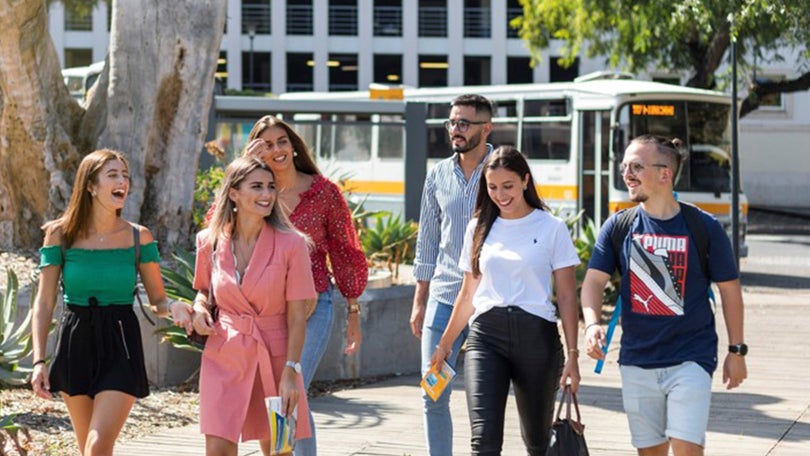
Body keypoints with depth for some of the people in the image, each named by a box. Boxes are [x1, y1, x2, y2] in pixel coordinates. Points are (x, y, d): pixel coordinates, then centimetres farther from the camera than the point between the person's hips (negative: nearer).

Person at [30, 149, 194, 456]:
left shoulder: (138, 237, -2)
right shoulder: (61, 234, -2)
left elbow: (157, 301, 4)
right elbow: (44, 302, -1)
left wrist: (175, 307, -20)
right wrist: (39, 361, -9)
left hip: (121, 347, -2)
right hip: (75, 343, 2)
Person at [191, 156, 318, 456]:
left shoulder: (290, 244, -8)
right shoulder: (211, 242, -1)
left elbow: (297, 316, -7)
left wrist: (291, 372, -13)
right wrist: (199, 308, -4)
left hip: (273, 356, -1)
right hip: (224, 355, 1)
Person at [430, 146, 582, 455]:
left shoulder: (551, 228, 1)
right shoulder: (479, 229, 11)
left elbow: (566, 297, -1)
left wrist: (572, 355, -7)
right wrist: (445, 344, 24)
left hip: (536, 335, -2)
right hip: (486, 335, 2)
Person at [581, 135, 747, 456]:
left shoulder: (704, 227, -4)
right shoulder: (618, 227, 3)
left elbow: (729, 288, 4)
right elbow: (594, 281, -2)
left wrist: (737, 350, 5)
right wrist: (592, 324, -22)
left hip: (691, 358, -3)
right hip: (637, 360, 3)